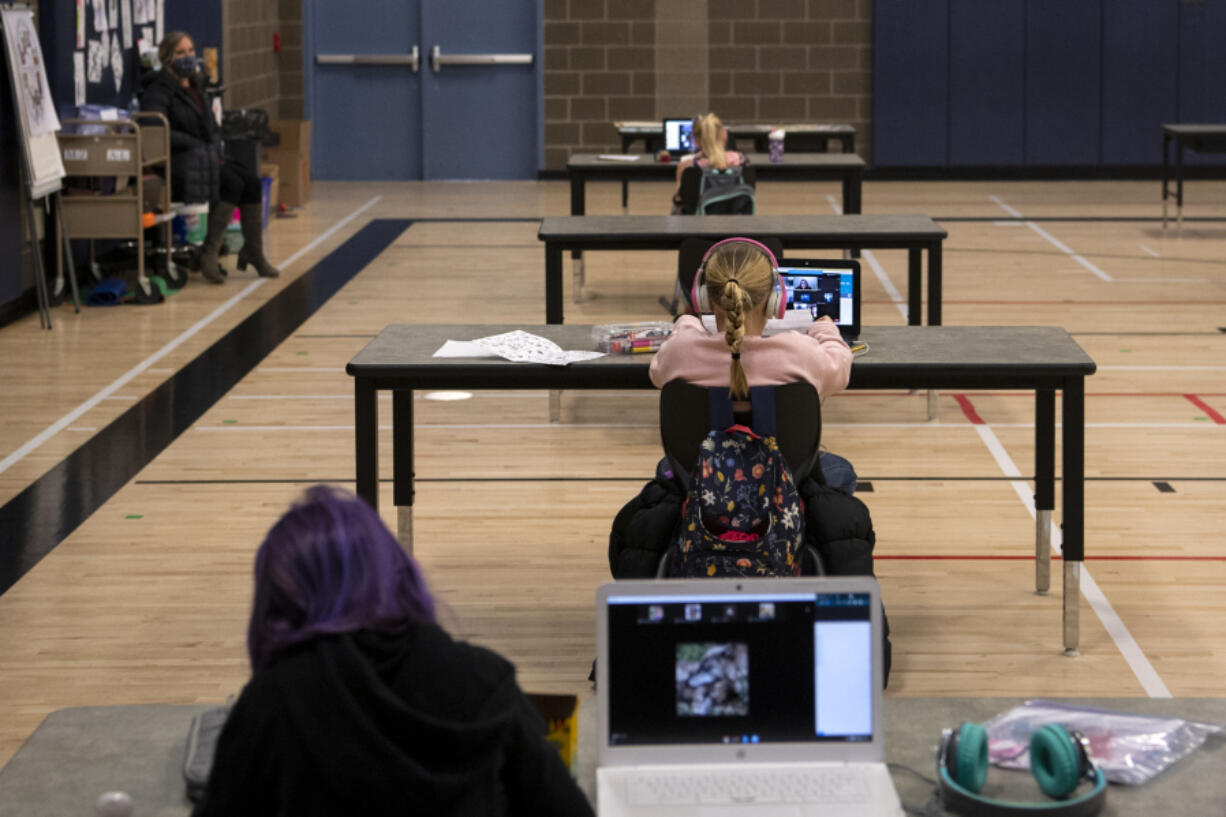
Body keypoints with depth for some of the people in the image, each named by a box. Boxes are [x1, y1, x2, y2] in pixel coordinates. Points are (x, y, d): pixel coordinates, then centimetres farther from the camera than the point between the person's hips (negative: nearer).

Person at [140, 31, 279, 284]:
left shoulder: (194, 87, 19)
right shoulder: (158, 90, -8)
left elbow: (212, 127, 25)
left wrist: (215, 150, 3)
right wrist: (197, 146, -20)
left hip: (205, 158, 8)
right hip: (175, 165, -8)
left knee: (251, 180, -12)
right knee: (232, 183, -27)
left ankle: (253, 250, -4)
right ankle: (209, 253, -22)